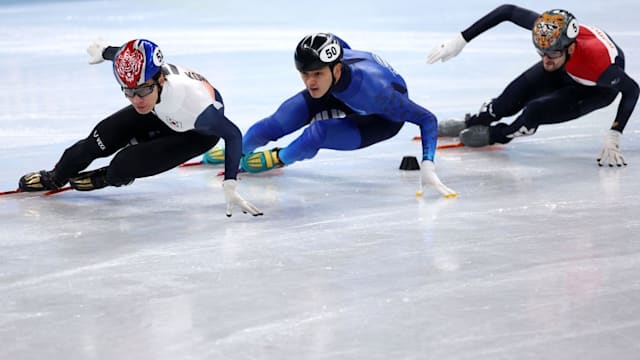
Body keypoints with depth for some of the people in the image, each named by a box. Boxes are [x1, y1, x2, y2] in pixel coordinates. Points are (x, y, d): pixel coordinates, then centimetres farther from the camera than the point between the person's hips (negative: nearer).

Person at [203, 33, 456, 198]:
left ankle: (280, 159, 5)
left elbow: (427, 119, -40)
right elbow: (335, 42, -6)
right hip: (340, 95, 5)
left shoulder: (373, 88, -45)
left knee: (319, 133, -28)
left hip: (383, 118, -5)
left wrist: (427, 166, -49)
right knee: (279, 122, -7)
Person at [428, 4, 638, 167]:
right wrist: (461, 40, -23)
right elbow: (507, 11, -23)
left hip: (599, 88, -4)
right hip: (566, 69, 4)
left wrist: (613, 137, -36)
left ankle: (495, 135, 9)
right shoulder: (547, 29, -37)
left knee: (536, 112, -19)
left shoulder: (596, 62, -46)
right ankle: (471, 124, 23)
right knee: (515, 96, -4)